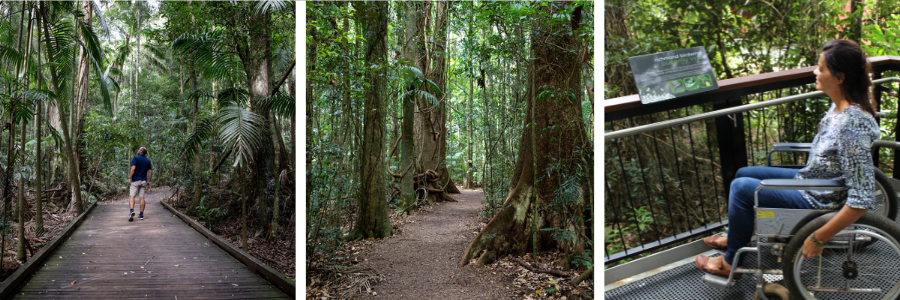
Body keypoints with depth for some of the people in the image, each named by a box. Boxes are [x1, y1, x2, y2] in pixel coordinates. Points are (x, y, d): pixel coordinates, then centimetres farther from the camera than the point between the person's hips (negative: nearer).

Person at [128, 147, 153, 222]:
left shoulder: (135, 158, -6)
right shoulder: (148, 161, 9)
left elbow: (133, 168, -16)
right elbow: (150, 172, 6)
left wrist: (129, 178, -13)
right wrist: (149, 181, 12)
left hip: (135, 180, -4)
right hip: (144, 181, 4)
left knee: (132, 196, -3)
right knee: (142, 197, 6)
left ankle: (132, 211, -24)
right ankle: (141, 215, 6)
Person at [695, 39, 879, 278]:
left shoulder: (853, 124, -34)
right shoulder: (840, 106, -5)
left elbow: (862, 199, -34)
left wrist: (819, 238, -29)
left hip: (816, 201, -9)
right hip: (808, 180, 9)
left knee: (741, 187, -10)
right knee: (743, 173, 15)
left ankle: (730, 263, 8)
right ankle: (736, 236, 37)